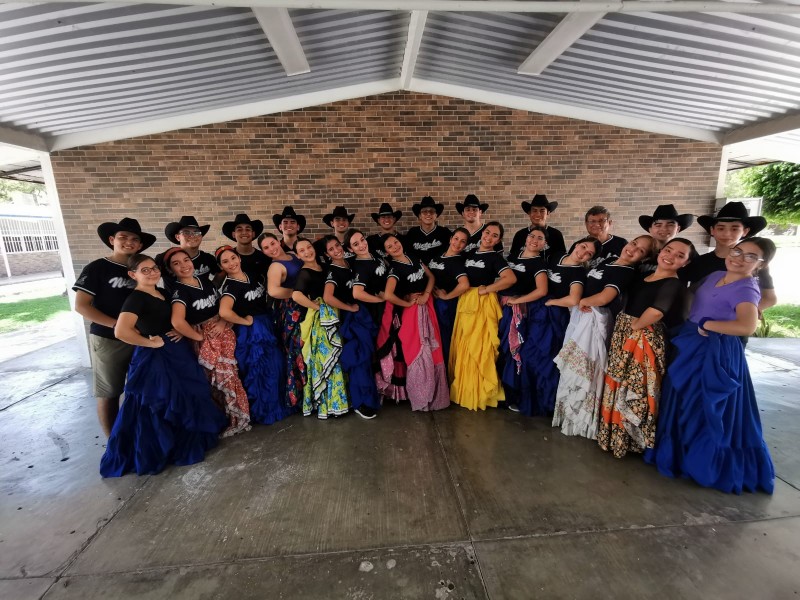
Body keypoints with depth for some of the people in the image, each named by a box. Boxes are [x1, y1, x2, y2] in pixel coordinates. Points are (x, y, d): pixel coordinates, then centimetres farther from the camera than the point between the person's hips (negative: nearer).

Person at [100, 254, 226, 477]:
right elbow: (120, 331, -33)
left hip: (177, 353, 8)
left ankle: (183, 443, 39)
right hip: (154, 359, -8)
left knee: (184, 400, 19)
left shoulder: (162, 293, 7)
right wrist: (150, 342, -19)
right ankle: (157, 452, 27)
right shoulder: (136, 298, -18)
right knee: (160, 407, 6)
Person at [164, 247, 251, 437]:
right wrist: (199, 337, -14)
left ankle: (238, 418, 18)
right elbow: (177, 322, -25)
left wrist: (223, 322, -5)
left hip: (224, 333, 4)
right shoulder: (179, 291, -10)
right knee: (218, 379, -3)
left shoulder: (206, 282, 7)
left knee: (228, 376, 3)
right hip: (205, 340, -4)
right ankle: (237, 418, 14)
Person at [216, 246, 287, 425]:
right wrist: (245, 321, -20)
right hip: (250, 333, -7)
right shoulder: (229, 286, -17)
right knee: (261, 371, 3)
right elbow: (224, 312, -35)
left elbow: (266, 297, 20)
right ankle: (265, 411, 23)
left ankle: (278, 404, 36)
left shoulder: (253, 276, 4)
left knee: (277, 366, 16)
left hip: (267, 327, 7)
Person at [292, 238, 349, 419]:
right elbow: (296, 296, -31)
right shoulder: (304, 273, -13)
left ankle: (333, 399, 27)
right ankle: (330, 402, 12)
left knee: (334, 357, 13)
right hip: (321, 319, -8)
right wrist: (316, 307, -18)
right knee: (327, 358, -2)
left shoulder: (322, 267, 10)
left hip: (332, 317, 8)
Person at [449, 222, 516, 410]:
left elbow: (511, 278, -18)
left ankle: (479, 393, 10)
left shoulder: (495, 257, -2)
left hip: (483, 304, -6)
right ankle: (464, 391, 20)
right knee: (463, 347, 7)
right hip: (465, 302, 6)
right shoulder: (470, 254, 15)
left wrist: (485, 290, -14)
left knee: (478, 348, -3)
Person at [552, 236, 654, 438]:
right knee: (572, 363, 15)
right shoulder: (609, 260, 11)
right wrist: (579, 304, 5)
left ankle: (581, 416, 18)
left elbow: (604, 298, -27)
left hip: (595, 319, -8)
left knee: (583, 365, 1)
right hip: (581, 314, 8)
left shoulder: (628, 272, -13)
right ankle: (571, 409, 32)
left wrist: (582, 301, -10)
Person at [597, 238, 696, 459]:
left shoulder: (674, 284, -13)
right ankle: (617, 433, 34)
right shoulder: (644, 276, 11)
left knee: (634, 392, 4)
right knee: (618, 387, 17)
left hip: (644, 341, -8)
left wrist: (636, 325, -15)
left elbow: (656, 312, -29)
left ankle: (629, 438, 23)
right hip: (623, 336, 8)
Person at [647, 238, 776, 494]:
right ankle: (682, 452, 37)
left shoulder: (746, 289, -16)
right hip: (691, 346, 8)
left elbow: (747, 326, -33)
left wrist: (705, 325, -20)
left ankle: (707, 463, 27)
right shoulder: (715, 275, 7)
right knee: (685, 403, 19)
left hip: (714, 354, -8)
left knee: (705, 410, 6)